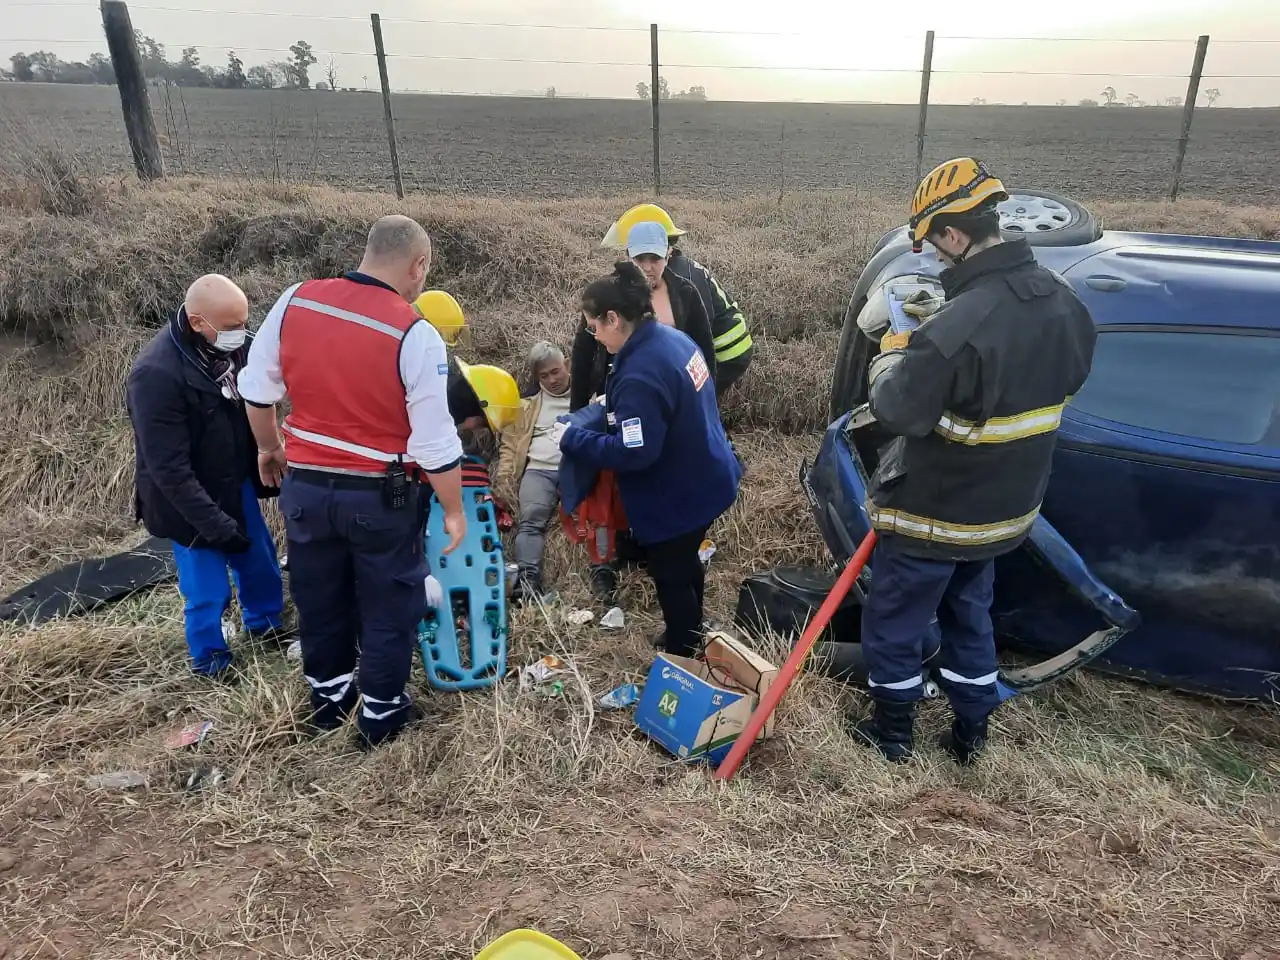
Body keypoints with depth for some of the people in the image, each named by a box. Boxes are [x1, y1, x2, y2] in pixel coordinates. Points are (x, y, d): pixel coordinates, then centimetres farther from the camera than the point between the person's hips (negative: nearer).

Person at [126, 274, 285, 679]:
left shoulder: (233, 345, -10)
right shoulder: (156, 374, -30)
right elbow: (169, 469, -27)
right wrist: (215, 525, -25)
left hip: (237, 484, 7)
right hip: (191, 501, -6)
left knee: (261, 562, 22)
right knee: (208, 590, 8)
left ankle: (265, 624, 48)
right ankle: (209, 660, 34)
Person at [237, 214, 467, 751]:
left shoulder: (294, 302, -5)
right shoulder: (415, 335, -19)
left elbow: (257, 389, 6)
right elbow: (435, 444, -17)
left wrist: (269, 448, 23)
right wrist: (453, 510, -4)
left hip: (305, 486, 5)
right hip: (381, 497, -4)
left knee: (320, 601, 23)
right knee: (389, 607, 15)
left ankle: (328, 699, 42)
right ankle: (380, 715, 29)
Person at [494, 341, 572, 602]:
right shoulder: (527, 405, 27)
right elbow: (510, 444, 21)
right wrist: (504, 479, 6)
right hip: (539, 470, 1)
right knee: (531, 519, -25)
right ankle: (528, 579, -39)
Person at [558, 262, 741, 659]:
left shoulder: (640, 375, -32)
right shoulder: (673, 338, -1)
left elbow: (633, 453, -32)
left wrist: (573, 439, -20)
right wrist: (607, 410, 9)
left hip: (676, 497, -10)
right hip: (704, 480, 10)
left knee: (671, 577, 12)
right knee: (685, 564, 28)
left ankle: (681, 659, 32)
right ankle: (688, 642, 49)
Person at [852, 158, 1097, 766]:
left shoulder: (959, 327, -32)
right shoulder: (1064, 305, -3)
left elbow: (897, 413, -27)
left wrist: (891, 359, -6)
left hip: (933, 515, -8)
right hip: (1003, 508, 8)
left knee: (890, 627, 14)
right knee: (970, 616, 27)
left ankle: (893, 734, 33)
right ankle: (971, 734, 41)